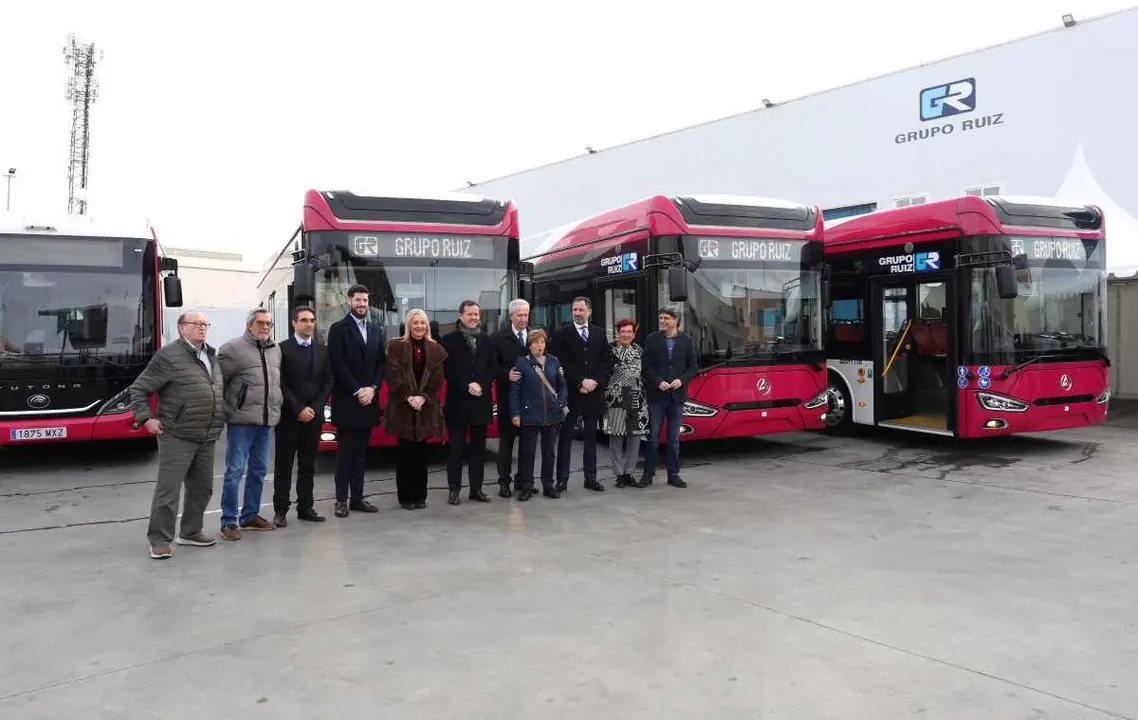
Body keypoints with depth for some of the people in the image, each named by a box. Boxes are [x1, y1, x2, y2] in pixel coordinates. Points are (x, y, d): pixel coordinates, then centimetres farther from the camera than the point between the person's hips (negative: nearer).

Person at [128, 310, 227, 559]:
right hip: (177, 437, -7)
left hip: (206, 438, 7)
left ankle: (190, 532, 28)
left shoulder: (211, 356, 13)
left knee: (202, 488, 14)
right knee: (168, 490, -3)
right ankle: (160, 540, 7)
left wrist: (219, 422, 17)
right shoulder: (168, 355, -8)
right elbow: (138, 389, -5)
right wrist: (145, 418, -13)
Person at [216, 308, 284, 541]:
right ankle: (229, 522, 4)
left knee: (259, 470, 13)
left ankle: (250, 516, 25)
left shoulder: (275, 350, 14)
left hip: (267, 421, 7)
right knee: (235, 471, -4)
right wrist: (226, 412, -5)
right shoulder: (233, 348, -6)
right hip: (241, 421, -6)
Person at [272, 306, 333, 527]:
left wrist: (314, 408, -5)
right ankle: (280, 510, 8)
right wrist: (298, 409, -13)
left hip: (314, 416, 4)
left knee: (308, 465, 9)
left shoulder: (323, 350, 9)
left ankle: (305, 507, 16)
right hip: (288, 416, -4)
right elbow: (281, 384, -8)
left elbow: (328, 382, 7)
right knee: (284, 465, 3)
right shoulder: (282, 349, -4)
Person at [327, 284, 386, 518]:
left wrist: (372, 388, -5)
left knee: (361, 452, 9)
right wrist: (357, 391, -15)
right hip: (346, 401, -5)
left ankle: (357, 497, 15)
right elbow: (337, 365, -11)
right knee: (345, 452, -1)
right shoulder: (338, 329, -3)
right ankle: (342, 499, 5)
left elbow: (381, 362, 10)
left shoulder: (374, 329, 14)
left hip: (368, 400, 5)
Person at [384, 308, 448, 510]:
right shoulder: (396, 346, 2)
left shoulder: (435, 349, 9)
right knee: (404, 452, 0)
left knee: (420, 452, 7)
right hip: (402, 407, -2)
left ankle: (420, 495, 14)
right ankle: (406, 496, 7)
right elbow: (393, 376, -6)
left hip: (426, 408, 2)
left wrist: (423, 397, -12)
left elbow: (436, 378, 2)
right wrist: (408, 397, -16)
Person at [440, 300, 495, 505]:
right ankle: (454, 489, 7)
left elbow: (491, 367, 8)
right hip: (458, 401, -4)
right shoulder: (449, 339, -1)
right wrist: (467, 386, -15)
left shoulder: (486, 340, 13)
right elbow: (448, 370, -8)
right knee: (457, 447, 1)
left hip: (481, 401, 4)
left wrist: (481, 385, -8)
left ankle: (476, 488, 14)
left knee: (478, 446, 8)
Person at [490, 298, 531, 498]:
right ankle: (504, 482, 10)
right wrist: (507, 375, -19)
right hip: (508, 397, -3)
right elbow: (492, 367, -3)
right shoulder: (498, 338, -2)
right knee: (506, 440, 4)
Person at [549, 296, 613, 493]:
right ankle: (562, 479, 6)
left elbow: (607, 360, 5)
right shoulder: (562, 334, -1)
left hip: (594, 393, 4)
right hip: (571, 394, -3)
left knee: (591, 437, 10)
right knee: (566, 437, 2)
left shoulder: (599, 333, 10)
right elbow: (561, 363, -9)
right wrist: (581, 382, -14)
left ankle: (590, 478, 17)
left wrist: (594, 381, -8)